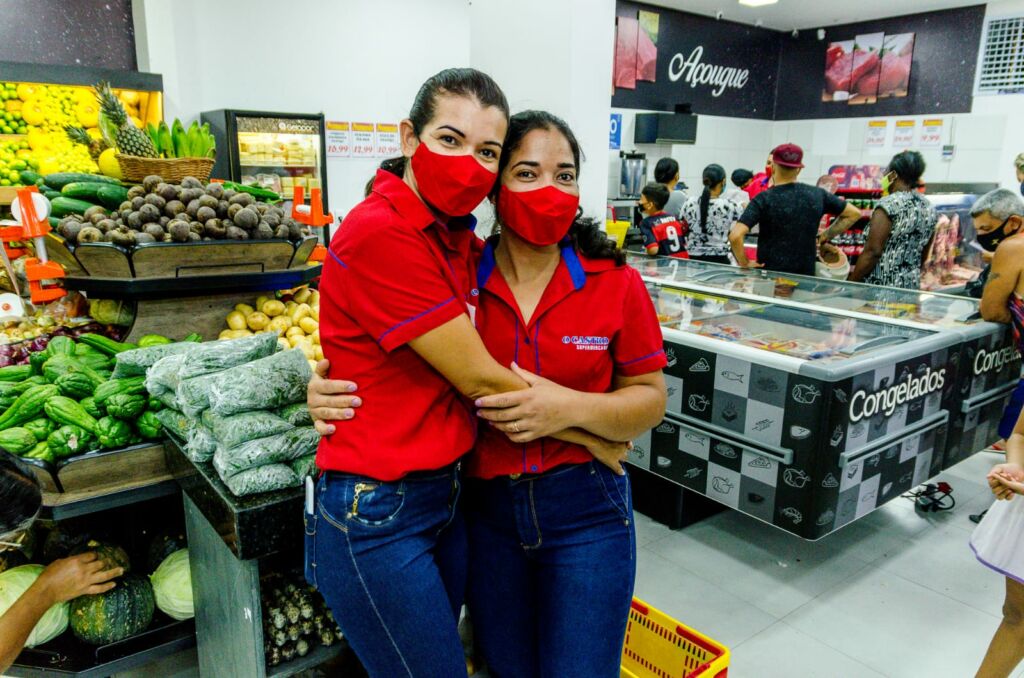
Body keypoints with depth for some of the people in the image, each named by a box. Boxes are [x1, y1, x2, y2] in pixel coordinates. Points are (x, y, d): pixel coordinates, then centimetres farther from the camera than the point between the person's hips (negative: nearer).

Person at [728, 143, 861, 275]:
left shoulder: (763, 199, -11)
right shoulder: (817, 195, 2)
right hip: (805, 275, 4)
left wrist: (744, 264, -10)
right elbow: (854, 214, 14)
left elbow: (735, 236, -24)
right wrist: (823, 238, 13)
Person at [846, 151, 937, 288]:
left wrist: (851, 284, -8)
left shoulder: (889, 204, -11)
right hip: (911, 287, 7)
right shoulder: (929, 210, 10)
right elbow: (922, 257, 17)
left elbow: (872, 251, -15)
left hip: (880, 287, -7)